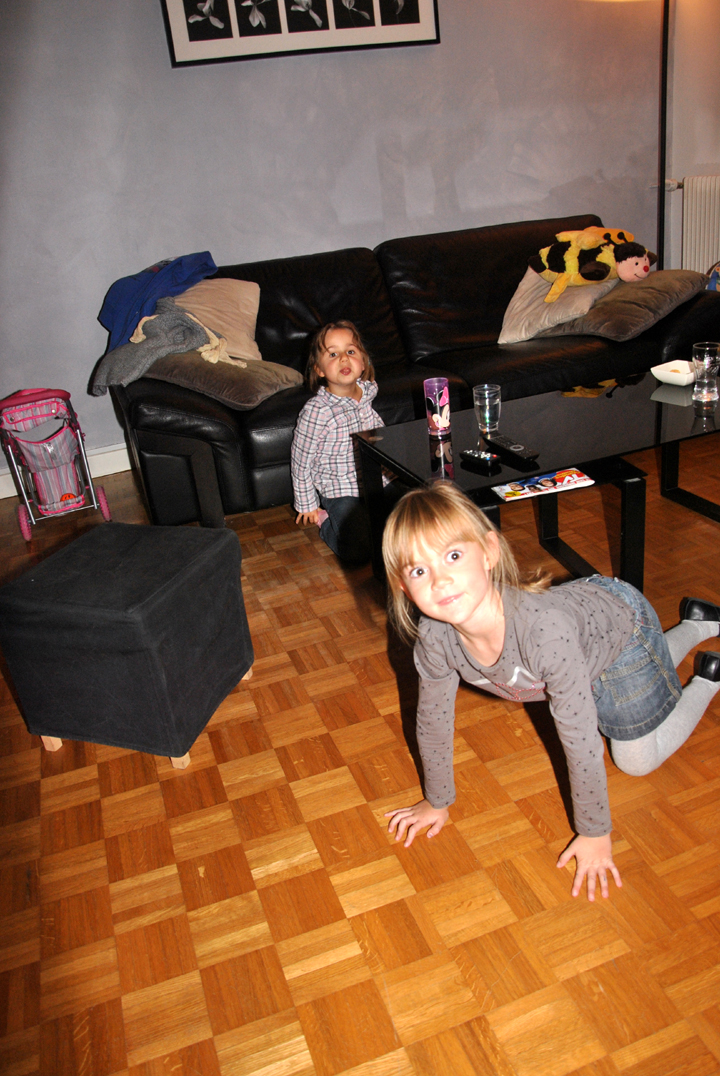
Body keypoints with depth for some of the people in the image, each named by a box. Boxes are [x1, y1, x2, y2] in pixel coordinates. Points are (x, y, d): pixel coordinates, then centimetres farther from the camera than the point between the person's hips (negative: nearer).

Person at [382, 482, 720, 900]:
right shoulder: (434, 635, -32)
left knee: (638, 760, 10)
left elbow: (581, 740, -36)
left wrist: (595, 834, -22)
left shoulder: (544, 626, -48)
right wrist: (437, 802, -1)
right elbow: (433, 718, -14)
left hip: (623, 625, -5)